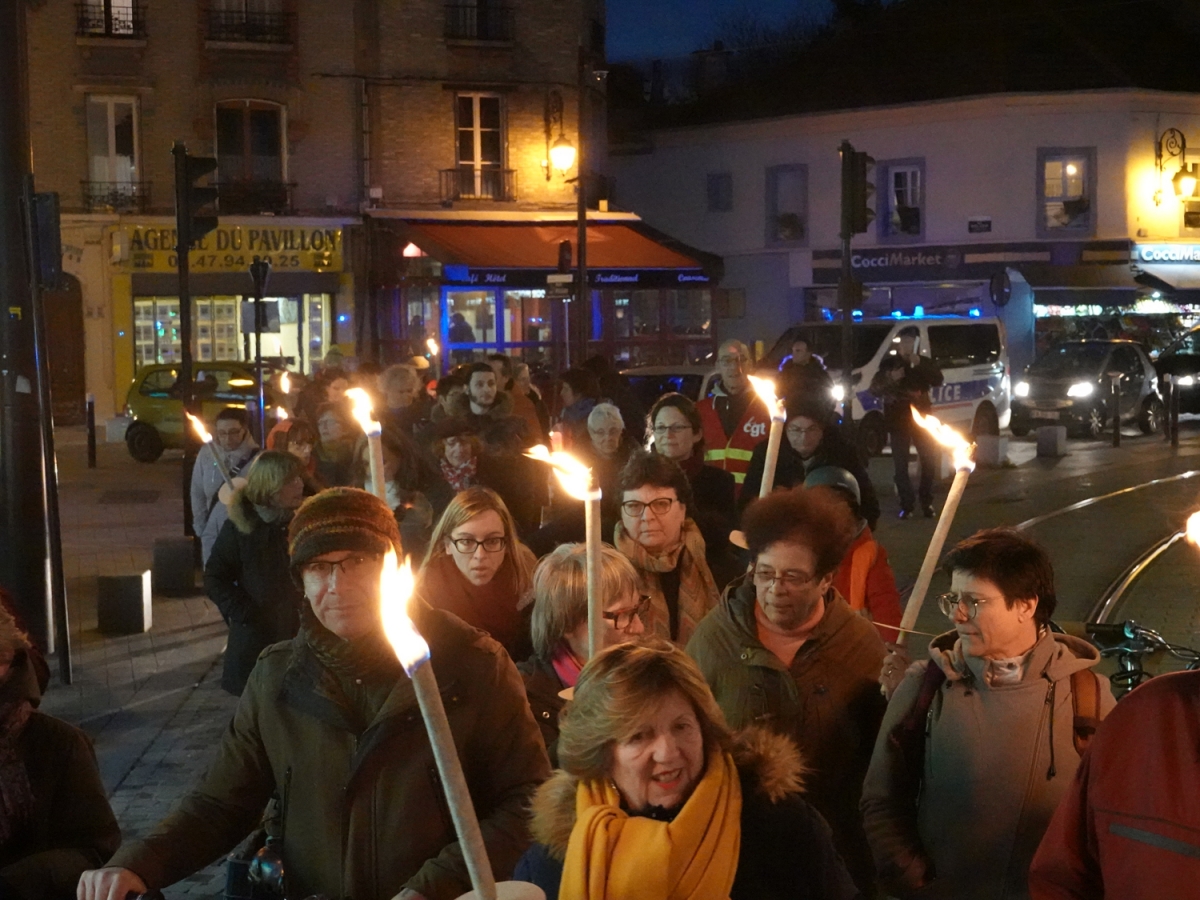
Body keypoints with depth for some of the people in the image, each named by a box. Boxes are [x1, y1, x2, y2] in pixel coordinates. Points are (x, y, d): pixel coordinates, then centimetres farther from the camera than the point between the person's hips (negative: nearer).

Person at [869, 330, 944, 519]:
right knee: (901, 465, 1)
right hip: (898, 420, 0)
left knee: (931, 458, 0)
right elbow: (875, 389, -2)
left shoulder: (924, 363, 4)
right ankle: (906, 504, 8)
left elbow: (938, 381, -11)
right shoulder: (888, 364, 3)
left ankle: (926, 500, 16)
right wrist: (891, 379, -21)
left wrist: (920, 365, -23)